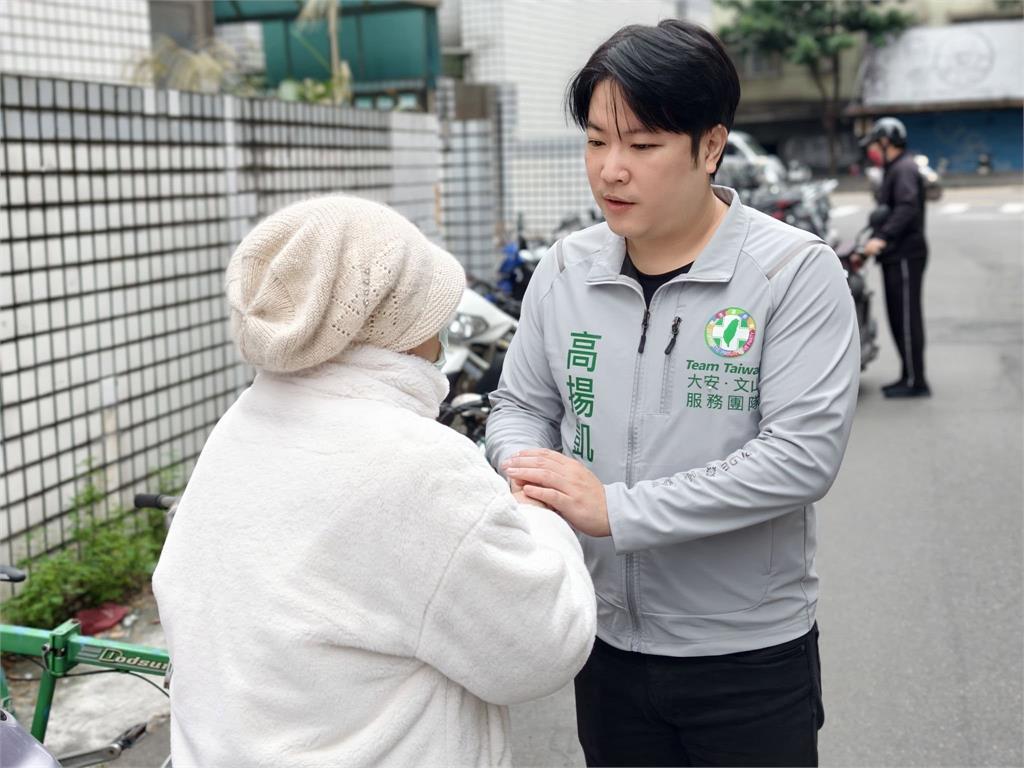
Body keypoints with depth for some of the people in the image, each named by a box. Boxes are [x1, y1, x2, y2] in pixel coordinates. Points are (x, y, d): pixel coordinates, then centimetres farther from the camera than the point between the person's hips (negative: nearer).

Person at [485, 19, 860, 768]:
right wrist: (529, 471, -15)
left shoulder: (795, 271, -13)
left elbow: (803, 454, -21)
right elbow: (521, 404, 9)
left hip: (750, 655, -3)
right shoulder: (565, 269, 0)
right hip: (608, 644, 4)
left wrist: (616, 509, -24)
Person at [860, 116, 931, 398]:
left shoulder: (905, 169, -12)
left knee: (907, 318, -8)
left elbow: (907, 208, -27)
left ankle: (915, 382, -4)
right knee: (899, 319, 13)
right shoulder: (894, 169, 22)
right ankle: (910, 377, 20)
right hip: (896, 256, 10)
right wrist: (869, 244, 27)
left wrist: (882, 237, -36)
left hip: (905, 256, -10)